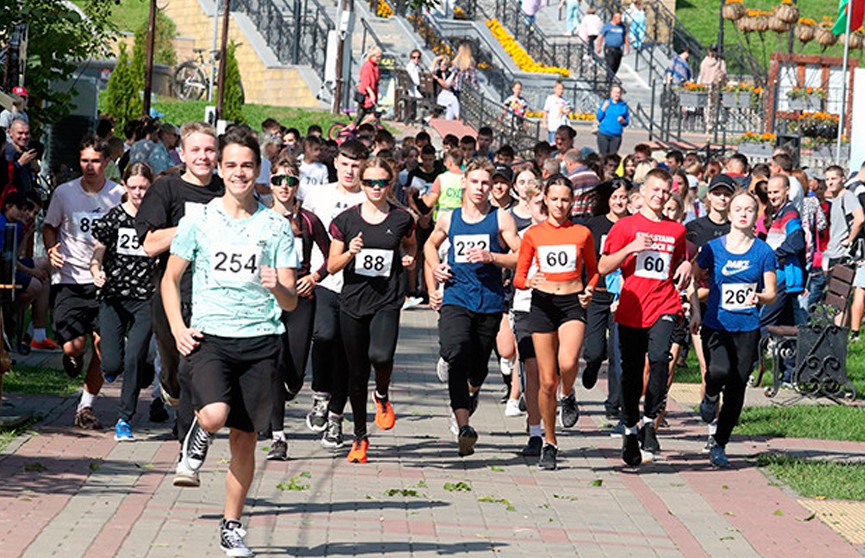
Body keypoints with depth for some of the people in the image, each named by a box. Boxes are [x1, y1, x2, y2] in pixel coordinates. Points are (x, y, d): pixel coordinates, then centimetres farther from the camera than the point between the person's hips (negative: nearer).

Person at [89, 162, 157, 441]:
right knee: (113, 363, -7)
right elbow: (97, 254, 4)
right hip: (114, 296, 0)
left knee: (134, 358, -10)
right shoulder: (113, 218, 1)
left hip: (146, 300, 0)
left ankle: (125, 419, 4)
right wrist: (96, 271, -17)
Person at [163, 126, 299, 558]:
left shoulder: (276, 227, 5)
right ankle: (199, 430, 12)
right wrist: (178, 328, -2)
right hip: (209, 336, -1)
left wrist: (277, 287, -18)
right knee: (215, 415, -25)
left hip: (260, 340, 1)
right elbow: (170, 279, 13)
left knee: (244, 437, 3)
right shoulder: (199, 220, 4)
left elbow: (291, 302, 5)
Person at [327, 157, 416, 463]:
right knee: (357, 372, 7)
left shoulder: (402, 219, 3)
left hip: (387, 302, -1)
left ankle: (382, 397, 7)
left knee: (381, 355, -28)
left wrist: (409, 258, 3)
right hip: (353, 301, 1)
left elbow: (410, 245, 25)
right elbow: (332, 266, 4)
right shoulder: (346, 220, 2)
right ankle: (360, 438, 23)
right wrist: (350, 252, -15)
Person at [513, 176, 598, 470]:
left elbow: (593, 270, 18)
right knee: (547, 381, 1)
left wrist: (589, 289, -2)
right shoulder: (533, 234, 5)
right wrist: (529, 282, -16)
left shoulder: (582, 233, 6)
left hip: (573, 303, -1)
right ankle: (549, 443, 16)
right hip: (543, 303, 1)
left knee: (568, 363, -28)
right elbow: (518, 277, 7)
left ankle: (569, 397, 7)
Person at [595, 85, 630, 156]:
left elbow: (627, 122, 9)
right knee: (603, 155, -3)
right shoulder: (606, 103, 6)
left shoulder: (623, 106, 5)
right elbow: (598, 117, 2)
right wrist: (604, 108, -7)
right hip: (603, 134, 0)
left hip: (616, 136, 0)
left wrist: (623, 121, -13)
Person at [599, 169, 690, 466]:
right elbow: (603, 267, 1)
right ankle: (630, 430, 23)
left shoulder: (676, 230, 13)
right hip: (631, 309, -1)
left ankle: (649, 421, -11)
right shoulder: (626, 226, 5)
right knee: (631, 373, 5)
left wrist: (686, 267, 4)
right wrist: (630, 248, -12)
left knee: (659, 357, -25)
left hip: (664, 307, 1)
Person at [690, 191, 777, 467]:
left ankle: (720, 445, 18)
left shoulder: (763, 252, 1)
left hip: (748, 329, 1)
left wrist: (759, 297, -18)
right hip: (716, 325, -1)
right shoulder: (713, 248, 1)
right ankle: (710, 397, 10)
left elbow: (771, 293, 4)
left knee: (736, 388, 3)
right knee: (719, 371, -27)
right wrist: (695, 311, 1)